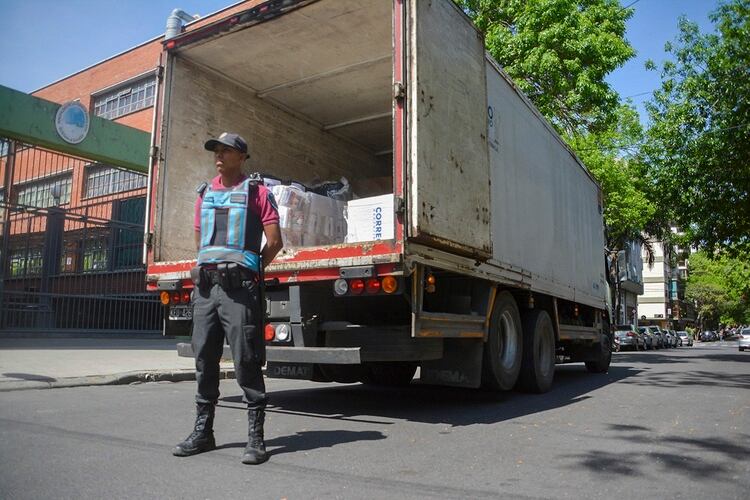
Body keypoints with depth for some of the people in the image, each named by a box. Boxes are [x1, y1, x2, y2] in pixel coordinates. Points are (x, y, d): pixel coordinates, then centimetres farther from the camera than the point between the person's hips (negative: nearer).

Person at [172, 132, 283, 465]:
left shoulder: (256, 192, 2)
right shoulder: (205, 193, 19)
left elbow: (274, 242, -2)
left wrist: (252, 271, 6)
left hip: (239, 287, -6)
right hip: (205, 285, 6)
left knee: (246, 361, -5)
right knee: (204, 359, 9)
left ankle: (256, 437, 2)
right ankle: (203, 431, 21)